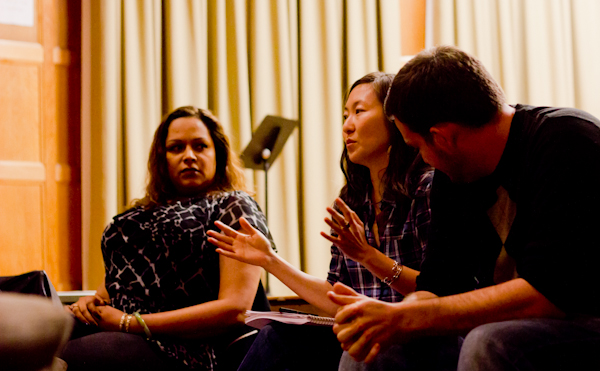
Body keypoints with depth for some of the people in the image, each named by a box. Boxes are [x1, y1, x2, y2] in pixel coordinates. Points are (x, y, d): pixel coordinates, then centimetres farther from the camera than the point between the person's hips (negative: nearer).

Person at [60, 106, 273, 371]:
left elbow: (235, 310, -6)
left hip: (180, 345, -5)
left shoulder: (234, 207, 7)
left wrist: (129, 322, -10)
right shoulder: (146, 213, 27)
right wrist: (93, 300, 1)